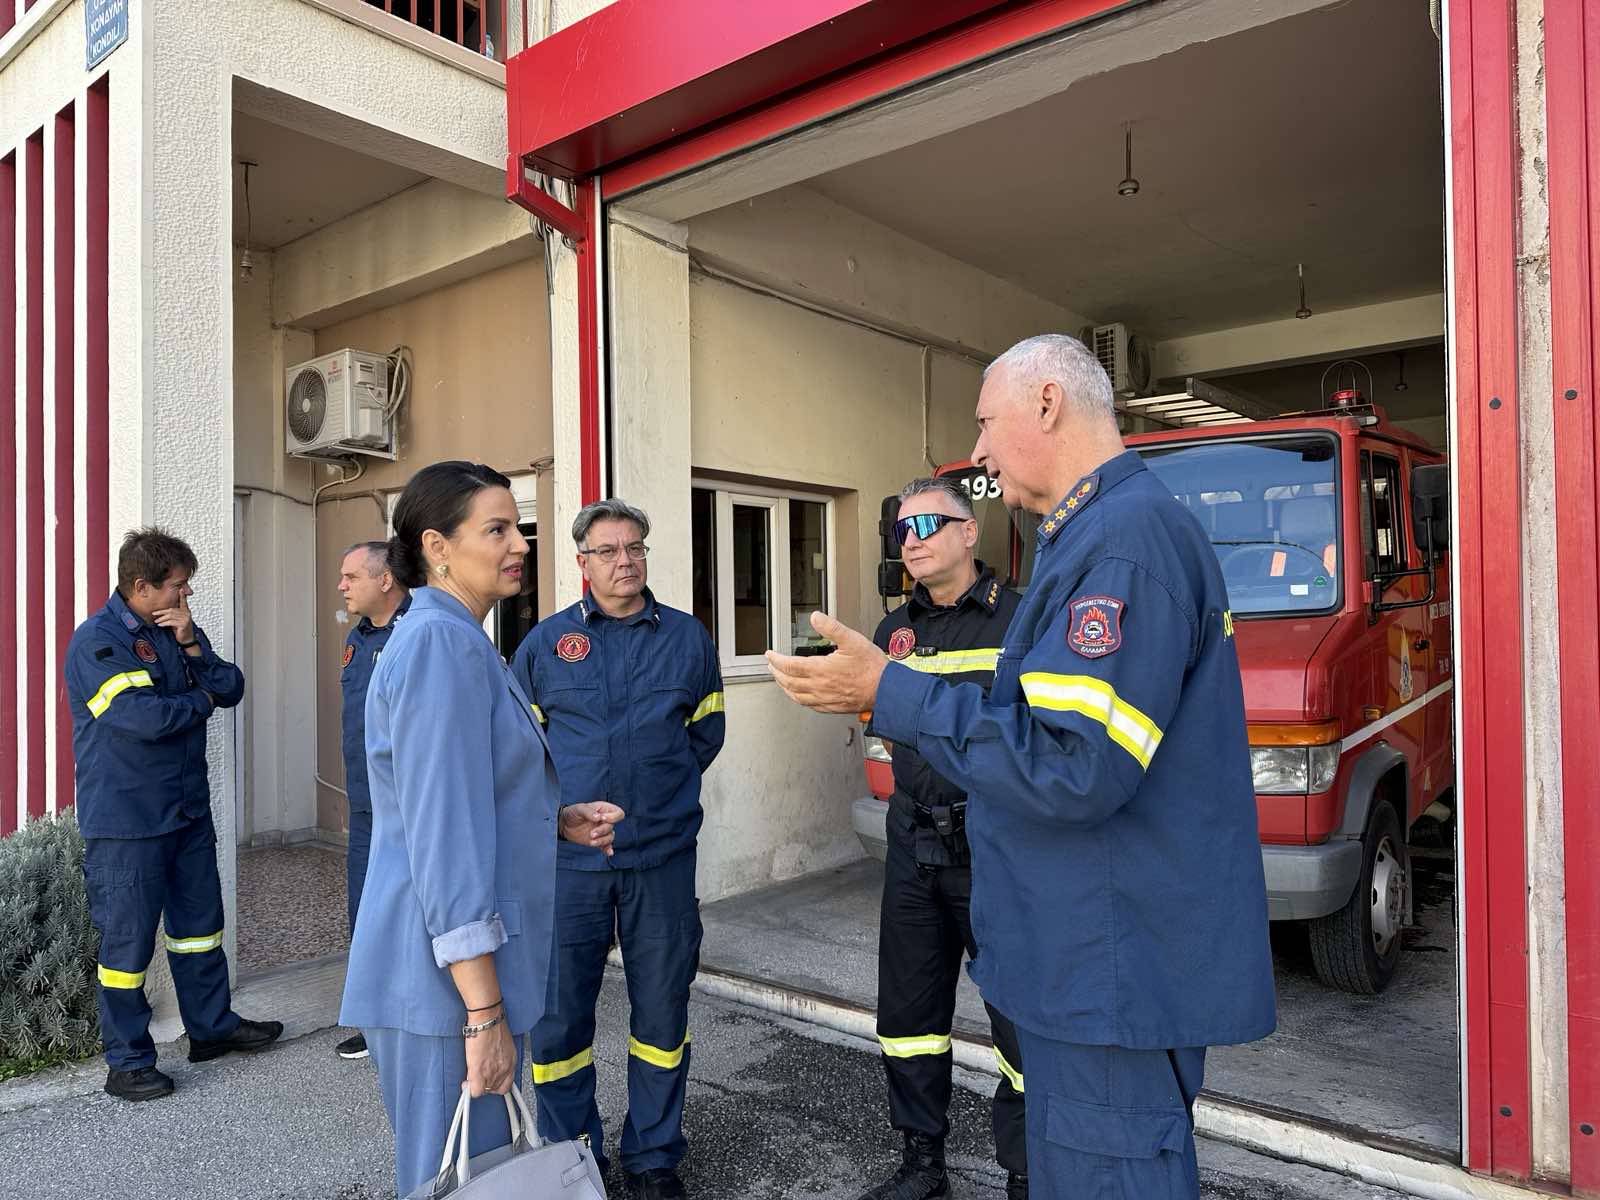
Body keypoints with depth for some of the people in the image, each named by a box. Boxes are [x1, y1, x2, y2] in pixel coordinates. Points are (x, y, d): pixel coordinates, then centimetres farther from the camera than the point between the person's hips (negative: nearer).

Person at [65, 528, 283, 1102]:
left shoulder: (178, 631, 8)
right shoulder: (96, 640, -15)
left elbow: (231, 688, 3)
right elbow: (143, 717, -25)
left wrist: (192, 646, -11)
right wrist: (200, 701, -7)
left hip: (188, 810, 8)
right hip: (125, 821, -7)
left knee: (199, 923, 17)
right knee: (128, 939, 3)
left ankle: (212, 1025, 32)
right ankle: (127, 1062, 17)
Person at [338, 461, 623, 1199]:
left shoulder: (455, 640, 13)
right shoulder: (441, 642, -17)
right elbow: (443, 836, -23)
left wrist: (557, 820, 6)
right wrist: (484, 1010, -22)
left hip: (462, 971, 9)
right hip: (450, 975, -9)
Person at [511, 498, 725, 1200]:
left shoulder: (687, 636, 6)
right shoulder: (545, 642, 4)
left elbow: (706, 732, 14)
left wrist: (661, 787, 7)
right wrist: (564, 805, 4)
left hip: (663, 856, 1)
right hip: (568, 858, 0)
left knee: (662, 1010, 10)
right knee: (559, 1013, 7)